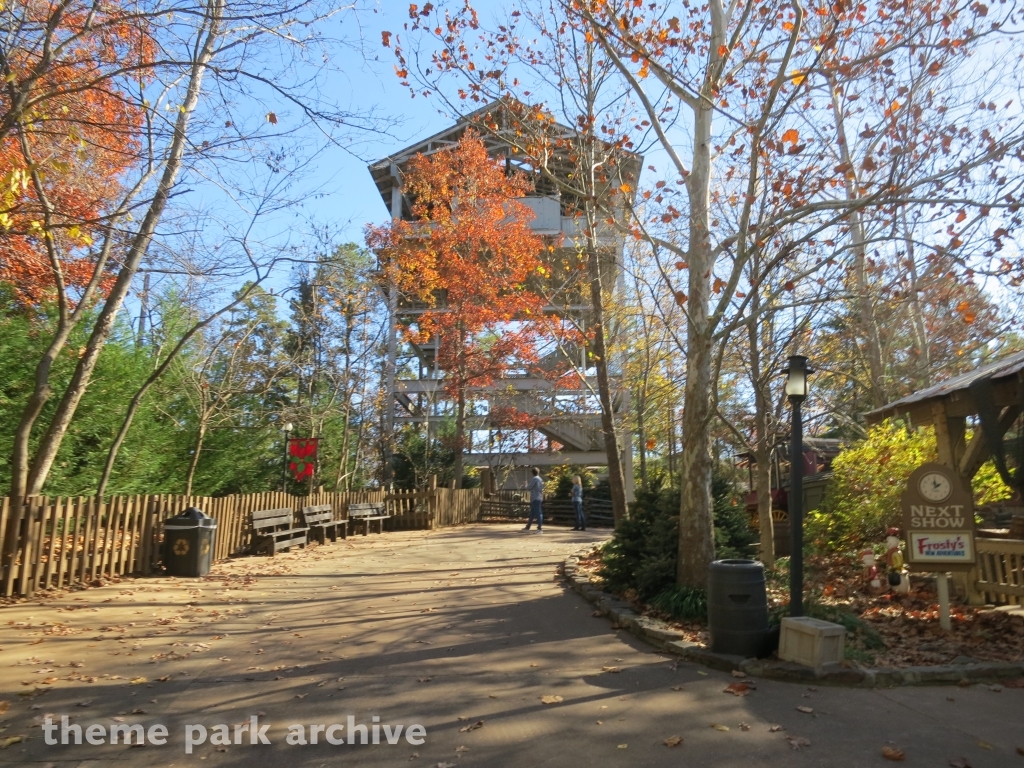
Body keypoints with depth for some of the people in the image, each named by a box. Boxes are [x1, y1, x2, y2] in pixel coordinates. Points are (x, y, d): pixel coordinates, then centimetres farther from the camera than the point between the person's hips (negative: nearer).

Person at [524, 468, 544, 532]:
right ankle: (528, 527, 21)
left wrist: (527, 485, 10)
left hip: (535, 498, -9)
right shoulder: (540, 479, 16)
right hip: (539, 498, 9)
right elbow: (542, 488, 23)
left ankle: (540, 528, -14)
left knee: (538, 513, -11)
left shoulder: (534, 479, -11)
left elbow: (528, 488, -10)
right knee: (532, 513, 14)